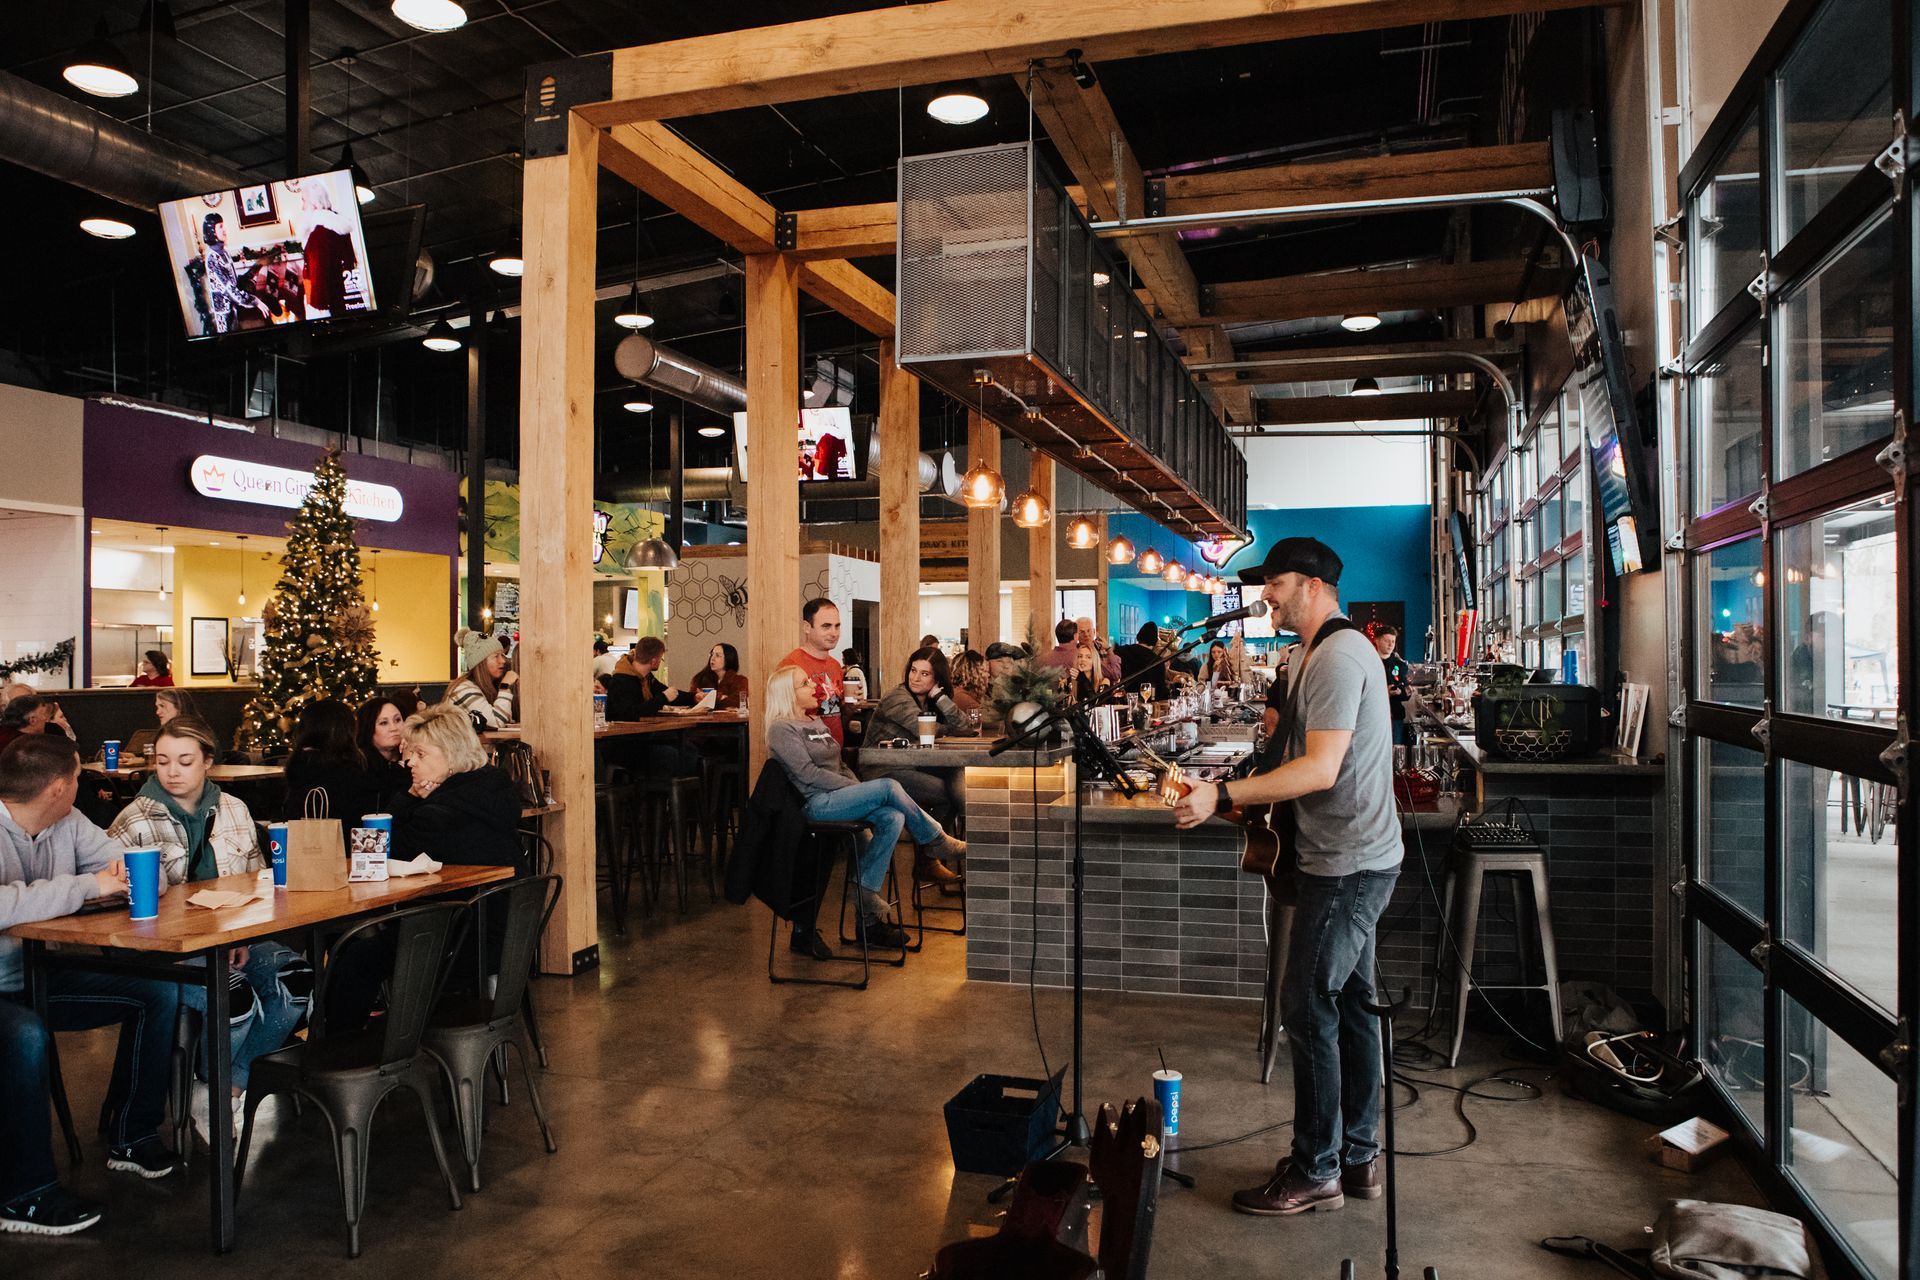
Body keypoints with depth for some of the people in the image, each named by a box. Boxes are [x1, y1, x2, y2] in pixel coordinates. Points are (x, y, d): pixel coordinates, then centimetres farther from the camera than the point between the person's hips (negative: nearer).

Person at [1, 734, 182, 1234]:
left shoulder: (68, 824, 2)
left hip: (43, 976, 8)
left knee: (159, 991, -3)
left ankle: (131, 1138, 9)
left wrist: (126, 878, -16)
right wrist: (88, 885, -31)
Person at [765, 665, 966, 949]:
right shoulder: (782, 728, -5)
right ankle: (938, 842, -7)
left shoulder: (817, 723, 22)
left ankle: (867, 908, -17)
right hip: (817, 804, -8)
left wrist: (861, 791, 3)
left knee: (893, 818, -19)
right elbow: (809, 774, -14)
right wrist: (857, 788, -14)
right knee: (888, 787, -24)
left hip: (839, 797, 8)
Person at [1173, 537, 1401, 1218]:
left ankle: (1315, 1172, 8)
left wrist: (1223, 795, -27)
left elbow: (1321, 769, -26)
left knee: (1307, 1008, -4)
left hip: (1348, 866, -11)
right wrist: (1257, 798, 13)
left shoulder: (1338, 655, -18)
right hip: (1354, 857, 11)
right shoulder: (1317, 653, 16)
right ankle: (1358, 1155, 27)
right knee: (1350, 1002, 16)